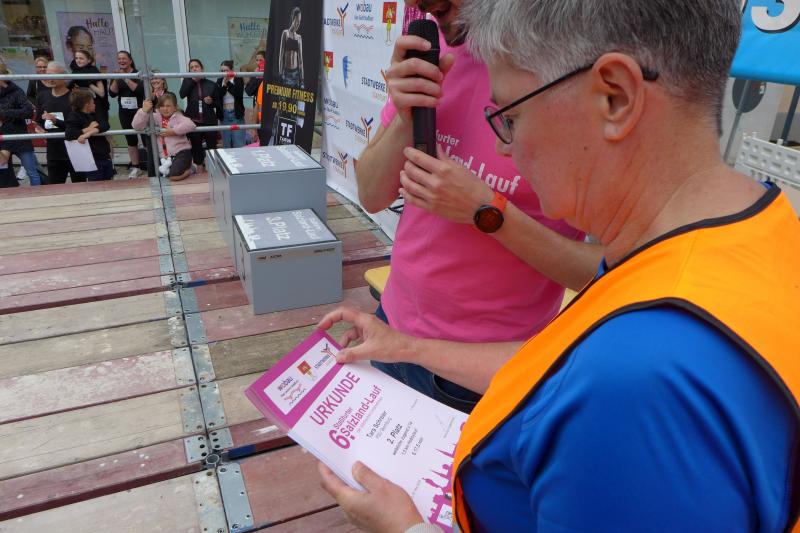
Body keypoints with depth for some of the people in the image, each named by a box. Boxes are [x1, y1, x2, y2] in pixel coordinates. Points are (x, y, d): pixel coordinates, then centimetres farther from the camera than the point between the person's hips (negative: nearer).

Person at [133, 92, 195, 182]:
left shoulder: (177, 117, -4)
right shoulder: (156, 117, 5)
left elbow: (190, 124, -25)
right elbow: (137, 126, -5)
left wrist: (173, 131, -25)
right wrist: (144, 110, -17)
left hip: (181, 152, -5)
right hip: (165, 155, 6)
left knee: (174, 176, -25)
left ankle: (188, 168, 9)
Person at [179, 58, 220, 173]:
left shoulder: (211, 84, 4)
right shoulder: (188, 81, 6)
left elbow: (218, 104, 10)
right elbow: (182, 94, -14)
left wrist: (211, 102, -12)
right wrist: (192, 79, -12)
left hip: (209, 121, -1)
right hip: (194, 121, 1)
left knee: (212, 146, 0)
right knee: (196, 147, 5)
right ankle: (200, 169, 17)